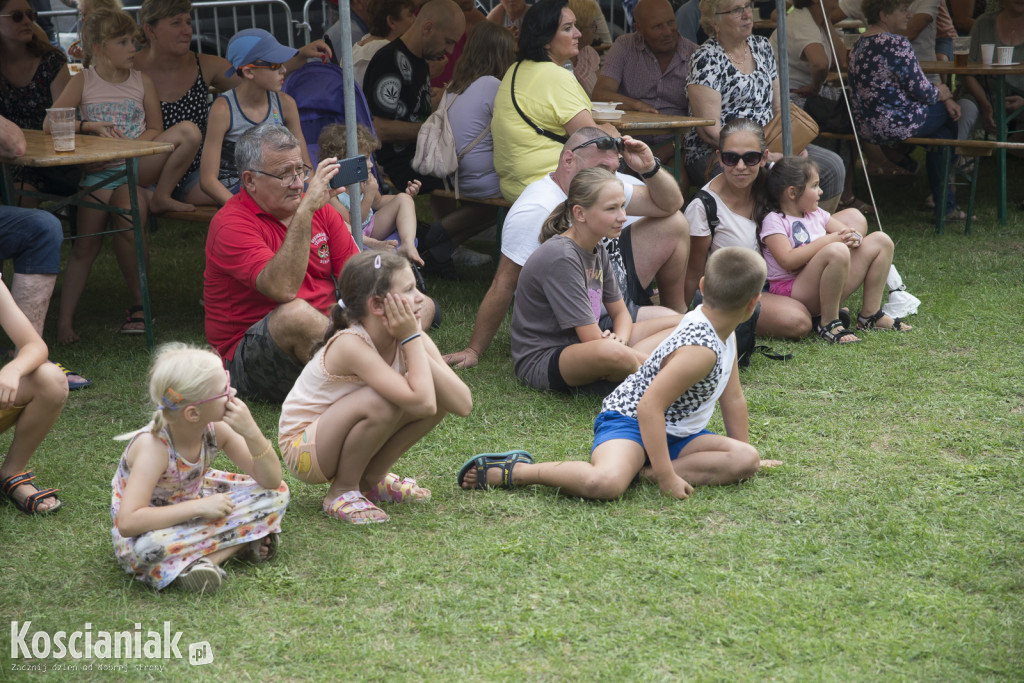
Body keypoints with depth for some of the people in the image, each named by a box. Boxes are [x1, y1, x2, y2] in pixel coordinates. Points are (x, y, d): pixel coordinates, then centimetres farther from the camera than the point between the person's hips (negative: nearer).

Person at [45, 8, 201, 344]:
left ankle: (160, 197, -7)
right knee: (87, 243, -13)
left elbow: (155, 130, 7)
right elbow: (49, 124, -5)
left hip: (136, 164, 2)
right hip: (99, 171, -2)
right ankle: (65, 319, -6)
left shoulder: (141, 81, 10)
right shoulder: (83, 81, 5)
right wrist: (91, 126, -17)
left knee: (188, 132, -21)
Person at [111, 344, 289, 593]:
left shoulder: (217, 429, -16)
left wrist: (251, 433, -29)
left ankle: (204, 559, -18)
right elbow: (127, 523, -41)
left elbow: (271, 481, -12)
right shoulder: (152, 446, -33)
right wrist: (200, 507, -38)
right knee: (149, 549, -41)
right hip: (154, 526, -6)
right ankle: (240, 542, -24)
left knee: (277, 494, -7)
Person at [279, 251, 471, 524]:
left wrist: (415, 340, -23)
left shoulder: (409, 337, -9)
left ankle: (371, 480, 5)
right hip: (302, 448, -7)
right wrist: (412, 338, -28)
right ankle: (342, 492, -10)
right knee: (382, 401, -34)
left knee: (441, 391, -11)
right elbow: (422, 404, -38)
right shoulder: (350, 345, -30)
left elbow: (463, 404, -19)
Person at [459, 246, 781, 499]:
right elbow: (650, 406, -30)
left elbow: (732, 398, 19)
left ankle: (641, 471, -15)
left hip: (673, 432, 10)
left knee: (747, 460, -10)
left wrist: (746, 453, 25)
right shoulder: (700, 350, -26)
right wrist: (666, 478, -30)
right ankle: (516, 472, -16)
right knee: (604, 483, -40)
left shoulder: (724, 333, 6)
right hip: (629, 420, -10)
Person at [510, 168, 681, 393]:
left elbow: (620, 313, 14)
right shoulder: (560, 258, -21)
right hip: (540, 363, -10)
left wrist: (619, 339, -9)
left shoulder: (597, 252, 6)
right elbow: (592, 339, -22)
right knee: (609, 352, -42)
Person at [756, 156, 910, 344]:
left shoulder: (816, 214, 18)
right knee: (837, 251, -37)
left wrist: (855, 237, -7)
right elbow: (788, 261, -22)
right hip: (792, 290, -9)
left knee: (880, 241, 5)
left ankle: (870, 314, 3)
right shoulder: (773, 221, -7)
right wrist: (827, 240, -21)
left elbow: (846, 231, 19)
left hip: (831, 286, 9)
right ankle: (828, 322, -23)